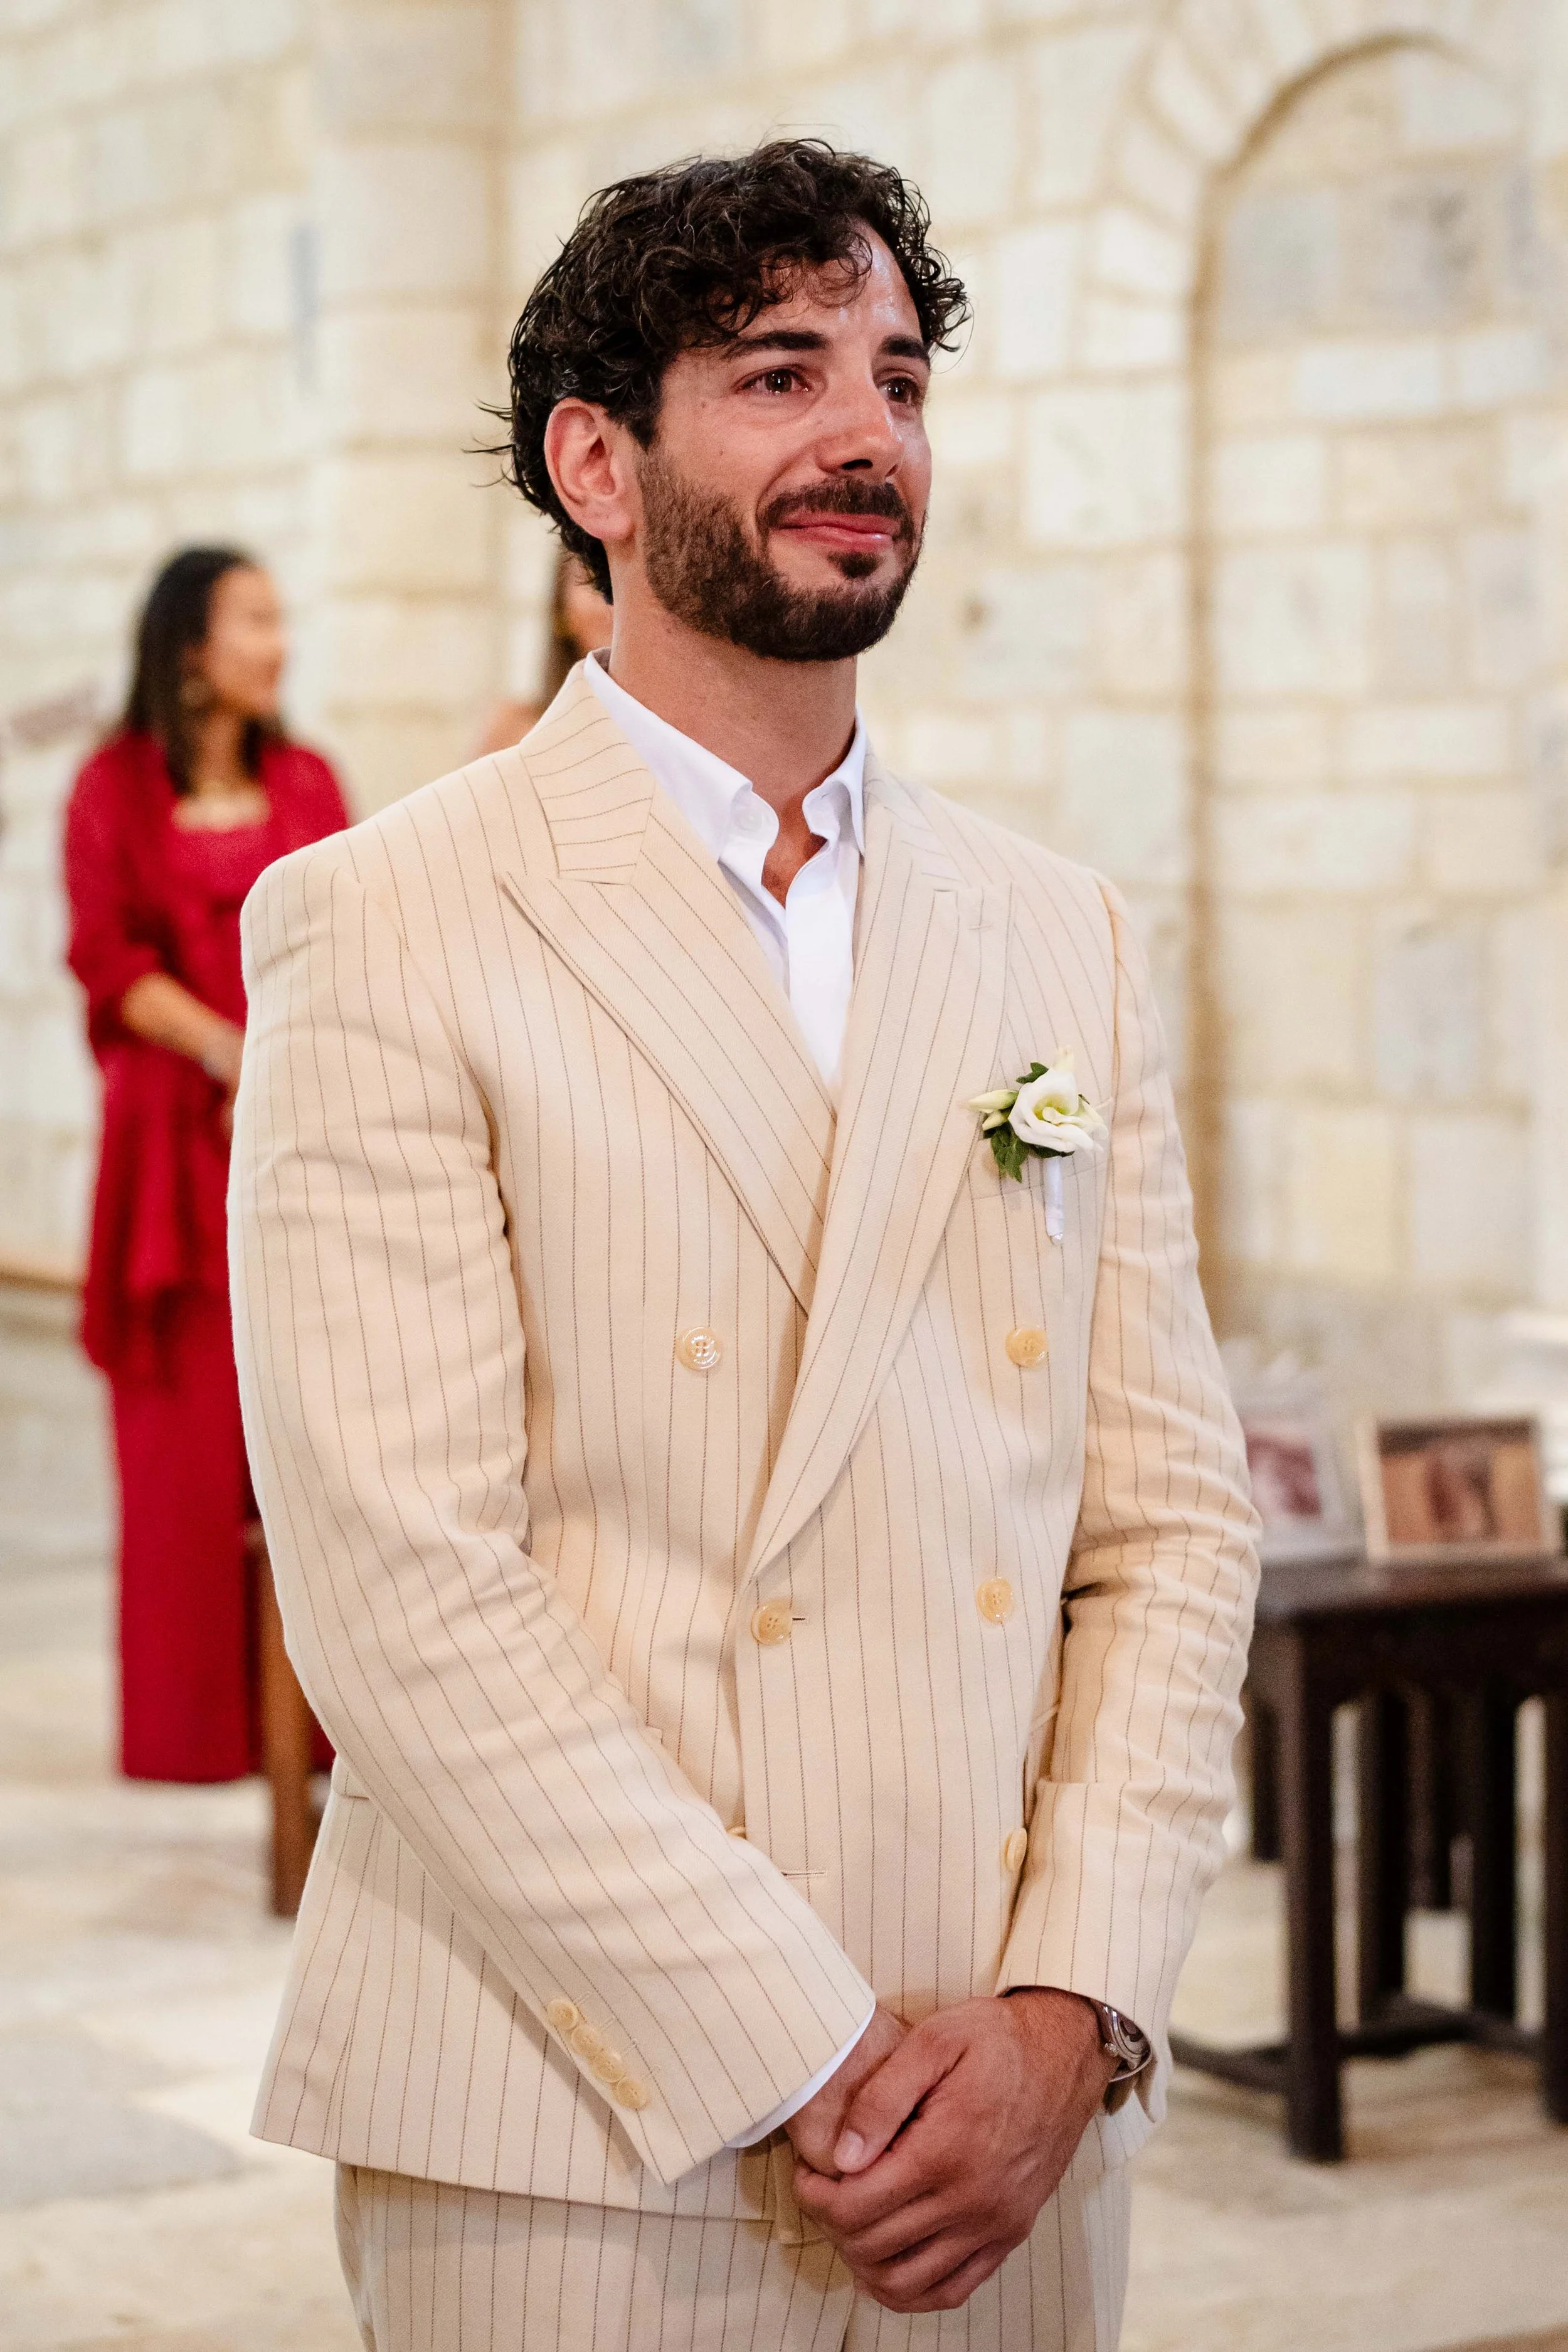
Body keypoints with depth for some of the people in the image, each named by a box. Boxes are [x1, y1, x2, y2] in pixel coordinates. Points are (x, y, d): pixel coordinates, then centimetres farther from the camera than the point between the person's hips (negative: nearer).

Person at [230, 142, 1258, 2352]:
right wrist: (812, 2061, -15)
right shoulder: (382, 929, -6)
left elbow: (1170, 1515, 7)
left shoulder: (1063, 940, 10)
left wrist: (1071, 2011, -7)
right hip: (574, 2146, -4)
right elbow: (402, 1585, -13)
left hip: (1009, 2124, 4)